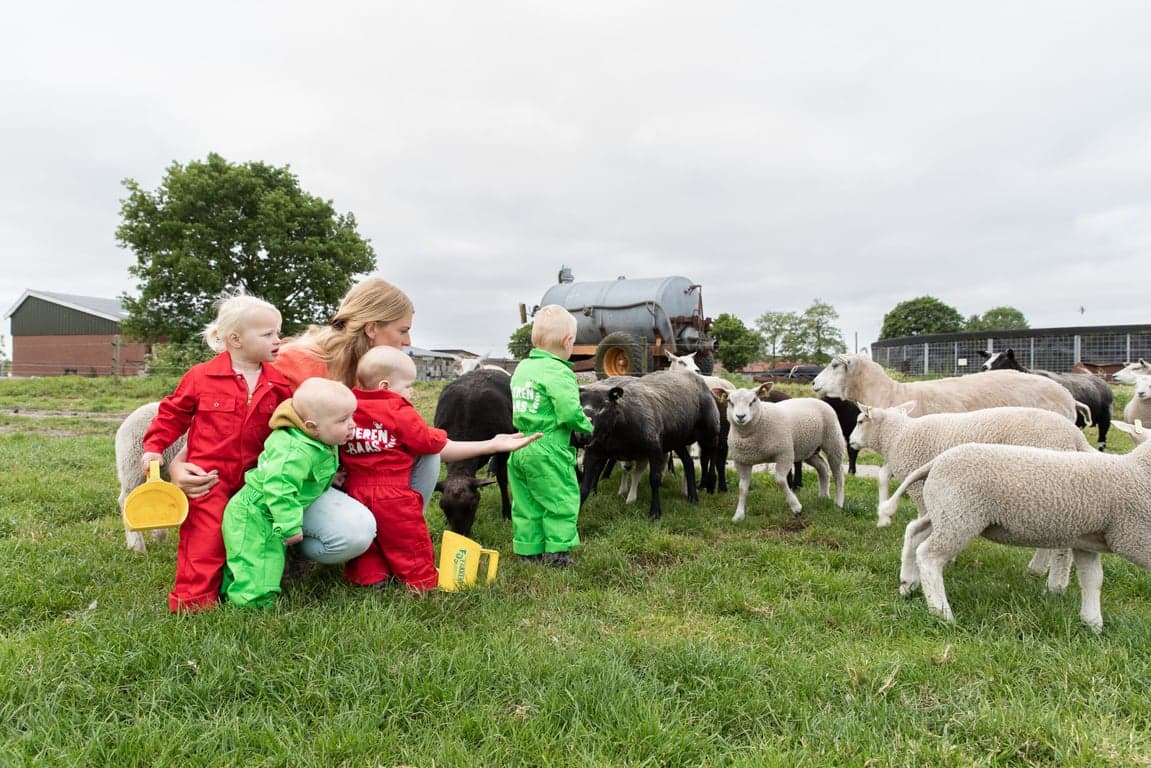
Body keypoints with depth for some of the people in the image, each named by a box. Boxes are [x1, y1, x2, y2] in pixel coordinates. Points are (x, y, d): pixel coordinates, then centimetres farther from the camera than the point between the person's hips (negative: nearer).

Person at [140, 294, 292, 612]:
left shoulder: (278, 384, 0)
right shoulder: (201, 376, -8)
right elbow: (173, 413, 3)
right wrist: (154, 446, -3)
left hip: (253, 478, 4)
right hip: (209, 475, -4)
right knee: (206, 537, -3)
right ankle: (194, 596, 9)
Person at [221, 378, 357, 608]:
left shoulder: (316, 443, -4)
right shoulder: (297, 452, -35)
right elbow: (278, 486, -40)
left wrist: (329, 478, 5)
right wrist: (290, 526, -35)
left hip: (268, 516, 10)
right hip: (253, 517, -10)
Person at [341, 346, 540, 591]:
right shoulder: (400, 413, -12)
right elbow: (440, 448, -6)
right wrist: (493, 445, -2)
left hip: (354, 495, 5)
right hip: (394, 500, -5)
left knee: (365, 561, 14)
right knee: (416, 566, 11)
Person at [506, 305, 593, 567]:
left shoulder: (522, 368, 10)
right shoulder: (559, 373, -15)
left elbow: (517, 406, 13)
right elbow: (570, 413, -21)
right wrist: (586, 426, -3)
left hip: (519, 448, 8)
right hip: (548, 450, -8)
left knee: (525, 503, 14)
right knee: (561, 501, 6)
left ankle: (529, 550, 23)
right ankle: (557, 552, 12)